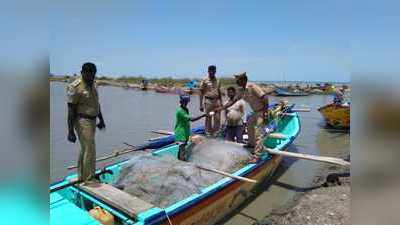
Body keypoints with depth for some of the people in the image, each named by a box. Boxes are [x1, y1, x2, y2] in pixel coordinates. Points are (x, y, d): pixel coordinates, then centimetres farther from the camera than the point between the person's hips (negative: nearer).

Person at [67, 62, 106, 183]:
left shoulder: (92, 85, 11)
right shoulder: (75, 87, -15)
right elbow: (71, 110, -17)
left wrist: (101, 120, 23)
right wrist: (70, 131, -18)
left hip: (92, 121, 9)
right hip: (82, 122, -9)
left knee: (85, 150, 17)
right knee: (90, 151, -6)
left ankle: (81, 177, 31)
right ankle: (89, 180, 7)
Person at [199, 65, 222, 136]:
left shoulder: (217, 80, 12)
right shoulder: (205, 80, -1)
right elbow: (201, 93, -2)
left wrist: (221, 103, 14)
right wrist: (201, 105, -6)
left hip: (217, 101, 4)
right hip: (208, 101, -4)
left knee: (217, 118, 3)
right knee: (208, 118, 2)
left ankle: (216, 132, 15)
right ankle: (208, 133, 12)